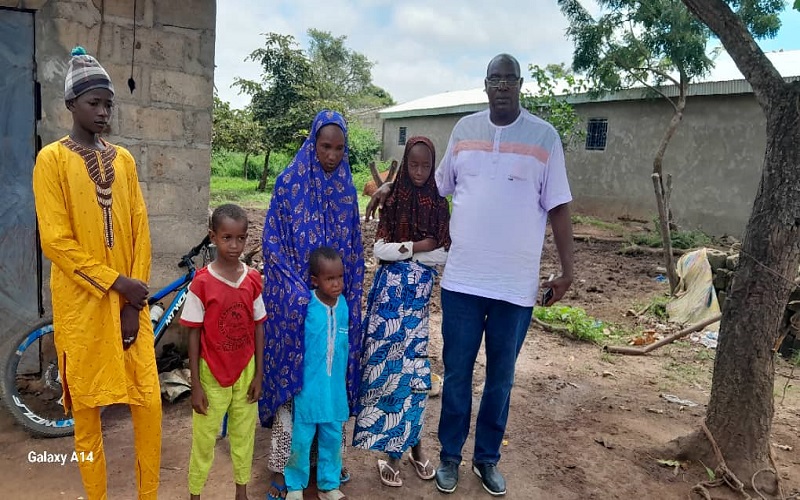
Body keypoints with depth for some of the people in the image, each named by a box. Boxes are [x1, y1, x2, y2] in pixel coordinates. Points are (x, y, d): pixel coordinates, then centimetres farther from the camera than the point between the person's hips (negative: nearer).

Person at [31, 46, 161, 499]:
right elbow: (56, 241, -10)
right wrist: (115, 282, -15)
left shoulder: (124, 159, 9)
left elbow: (140, 230, 5)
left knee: (150, 402, 4)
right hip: (82, 303, -3)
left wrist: (134, 299, -2)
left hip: (129, 301, 4)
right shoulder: (52, 159, -4)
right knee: (87, 409, 8)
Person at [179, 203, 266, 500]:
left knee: (243, 435, 16)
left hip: (244, 372, 3)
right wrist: (196, 385, -9)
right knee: (204, 439, 10)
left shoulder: (253, 280, -5)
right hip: (212, 374, -3)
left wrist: (259, 375, 1)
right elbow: (194, 335, -10)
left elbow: (258, 328, 2)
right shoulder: (201, 283, -15)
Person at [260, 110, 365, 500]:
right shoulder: (289, 182, -5)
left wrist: (352, 295, 7)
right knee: (291, 373, 0)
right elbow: (272, 240, -7)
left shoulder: (346, 187, 7)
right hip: (294, 297, -4)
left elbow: (354, 247, 12)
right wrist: (297, 289, -15)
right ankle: (281, 464, 14)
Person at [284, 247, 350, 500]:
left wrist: (342, 381, 13)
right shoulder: (305, 306, -16)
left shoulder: (344, 305, -3)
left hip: (335, 387, 4)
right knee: (301, 438, 9)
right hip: (308, 385, -4)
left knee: (332, 437, 15)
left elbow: (345, 346, 7)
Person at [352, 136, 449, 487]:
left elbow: (445, 256, -2)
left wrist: (402, 251, -9)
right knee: (388, 362, -1)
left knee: (412, 364, 4)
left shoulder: (439, 205, 4)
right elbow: (379, 250, -7)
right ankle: (393, 449, 11)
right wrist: (419, 246, -11)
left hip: (421, 291, 1)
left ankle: (411, 442, 21)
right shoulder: (392, 200, -1)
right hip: (390, 289, -1)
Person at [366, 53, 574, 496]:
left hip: (516, 283, -1)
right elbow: (439, 185, 17)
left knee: (501, 377, 13)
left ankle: (487, 457, 33)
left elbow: (557, 207, -1)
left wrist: (567, 270, -3)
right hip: (461, 278, 2)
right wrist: (393, 188, 6)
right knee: (456, 373, 11)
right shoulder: (464, 129, 5)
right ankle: (450, 455, 30)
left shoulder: (544, 136, -3)